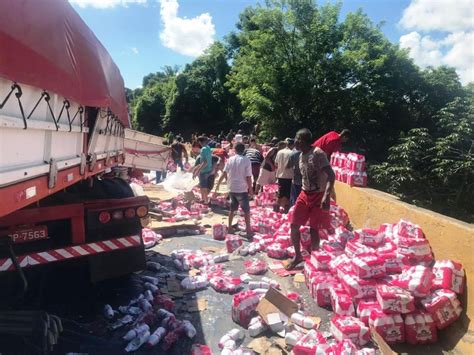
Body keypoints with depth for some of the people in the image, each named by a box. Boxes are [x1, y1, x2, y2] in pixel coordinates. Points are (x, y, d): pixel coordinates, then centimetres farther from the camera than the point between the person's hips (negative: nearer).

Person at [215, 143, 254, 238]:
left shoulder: (230, 159, 1)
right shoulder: (246, 160, -11)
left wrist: (218, 184, 15)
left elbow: (224, 174, 4)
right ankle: (248, 230, 6)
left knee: (232, 209, 20)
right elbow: (248, 177, -13)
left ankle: (229, 227, 26)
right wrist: (251, 190, -5)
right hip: (242, 190, -4)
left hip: (232, 189, 4)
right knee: (246, 210, 6)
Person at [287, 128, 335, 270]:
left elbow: (331, 175, -22)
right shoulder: (301, 156, 9)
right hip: (304, 194, 7)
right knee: (294, 226, 6)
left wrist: (327, 196, -33)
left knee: (313, 229, 0)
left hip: (318, 196, -7)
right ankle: (297, 256, 23)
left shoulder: (317, 153, -16)